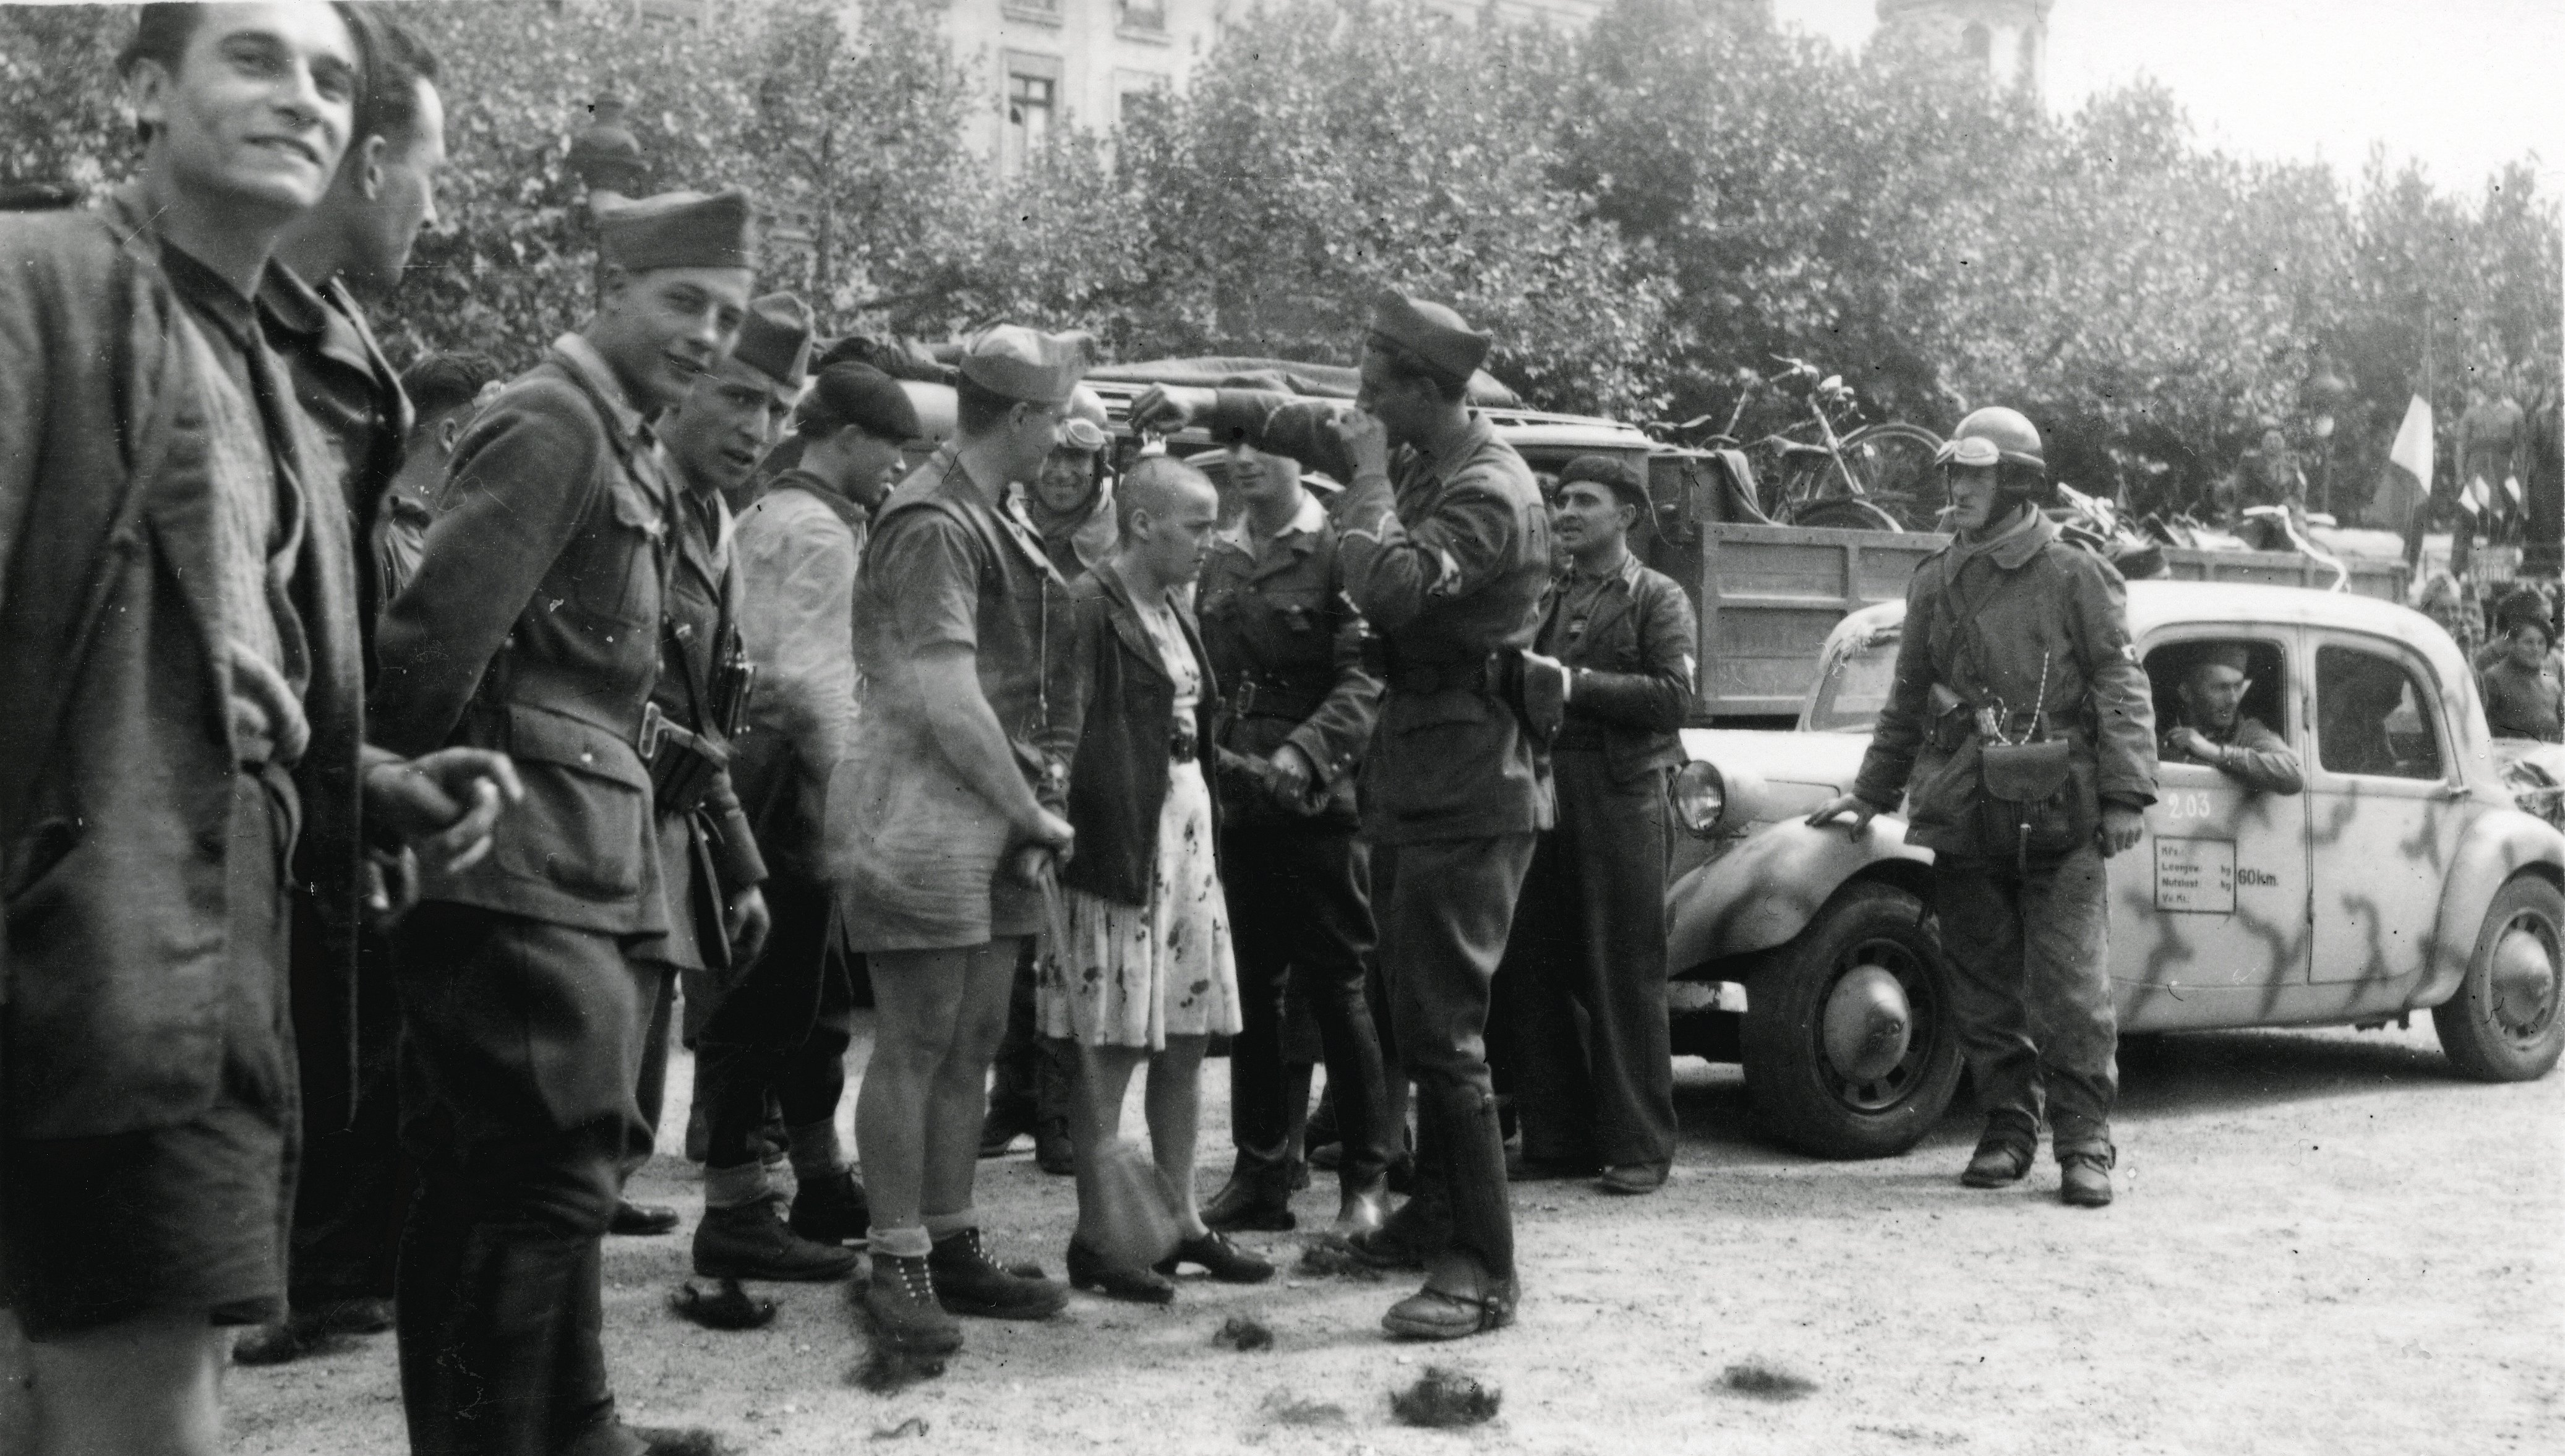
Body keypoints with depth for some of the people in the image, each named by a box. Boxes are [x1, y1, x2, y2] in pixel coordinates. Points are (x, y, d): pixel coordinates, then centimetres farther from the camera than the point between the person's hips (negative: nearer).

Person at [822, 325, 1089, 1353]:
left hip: (993, 823, 9)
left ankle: (953, 1249, 20)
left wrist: (1033, 810, 8)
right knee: (914, 1047, -3)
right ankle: (896, 1268, 4)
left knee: (972, 1046, 12)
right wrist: (1036, 812, -11)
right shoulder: (933, 525, -15)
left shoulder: (990, 519, 15)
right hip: (925, 816, -9)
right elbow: (947, 704, -20)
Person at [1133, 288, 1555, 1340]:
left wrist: (1370, 483, -17)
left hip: (1468, 791, -10)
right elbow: (1306, 426, 24)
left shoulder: (1491, 495, -18)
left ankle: (1482, 1271, -7)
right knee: (1418, 1016, 18)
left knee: (1443, 1029, -11)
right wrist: (1207, 406, 11)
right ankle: (1437, 1217, 31)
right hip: (1415, 779, 10)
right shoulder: (1412, 458, 10)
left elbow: (1390, 586, -31)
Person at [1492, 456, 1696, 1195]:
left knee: (1625, 977, -3)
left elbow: (1673, 696, -11)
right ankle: (1557, 1139, 14)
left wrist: (1577, 683, -16)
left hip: (1621, 794, -5)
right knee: (1530, 974, 5)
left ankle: (1639, 1148, 4)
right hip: (1541, 792, 6)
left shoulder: (1658, 599, 3)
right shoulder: (1543, 596, 20)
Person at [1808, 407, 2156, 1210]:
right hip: (1963, 816, 4)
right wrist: (1872, 794, 23)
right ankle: (2008, 1129, 18)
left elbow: (2122, 691, -2)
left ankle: (2085, 1146, 0)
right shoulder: (1936, 583, 14)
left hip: (2058, 818, -4)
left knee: (2070, 987, -6)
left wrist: (2126, 796, -10)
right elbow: (1909, 700, 22)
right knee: (1984, 986, 7)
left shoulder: (2077, 577, 1)